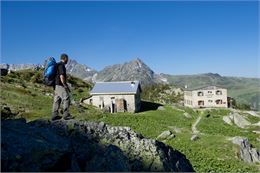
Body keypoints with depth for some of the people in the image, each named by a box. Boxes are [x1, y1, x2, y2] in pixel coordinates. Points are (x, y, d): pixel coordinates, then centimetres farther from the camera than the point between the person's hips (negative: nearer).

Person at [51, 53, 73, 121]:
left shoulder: (57, 65, 20)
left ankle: (54, 115, 10)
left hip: (56, 85, 10)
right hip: (60, 85, -10)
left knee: (57, 100, 9)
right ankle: (66, 115, -10)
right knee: (66, 99, -9)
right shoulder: (61, 65, -11)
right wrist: (66, 86, -19)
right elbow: (61, 76, -20)